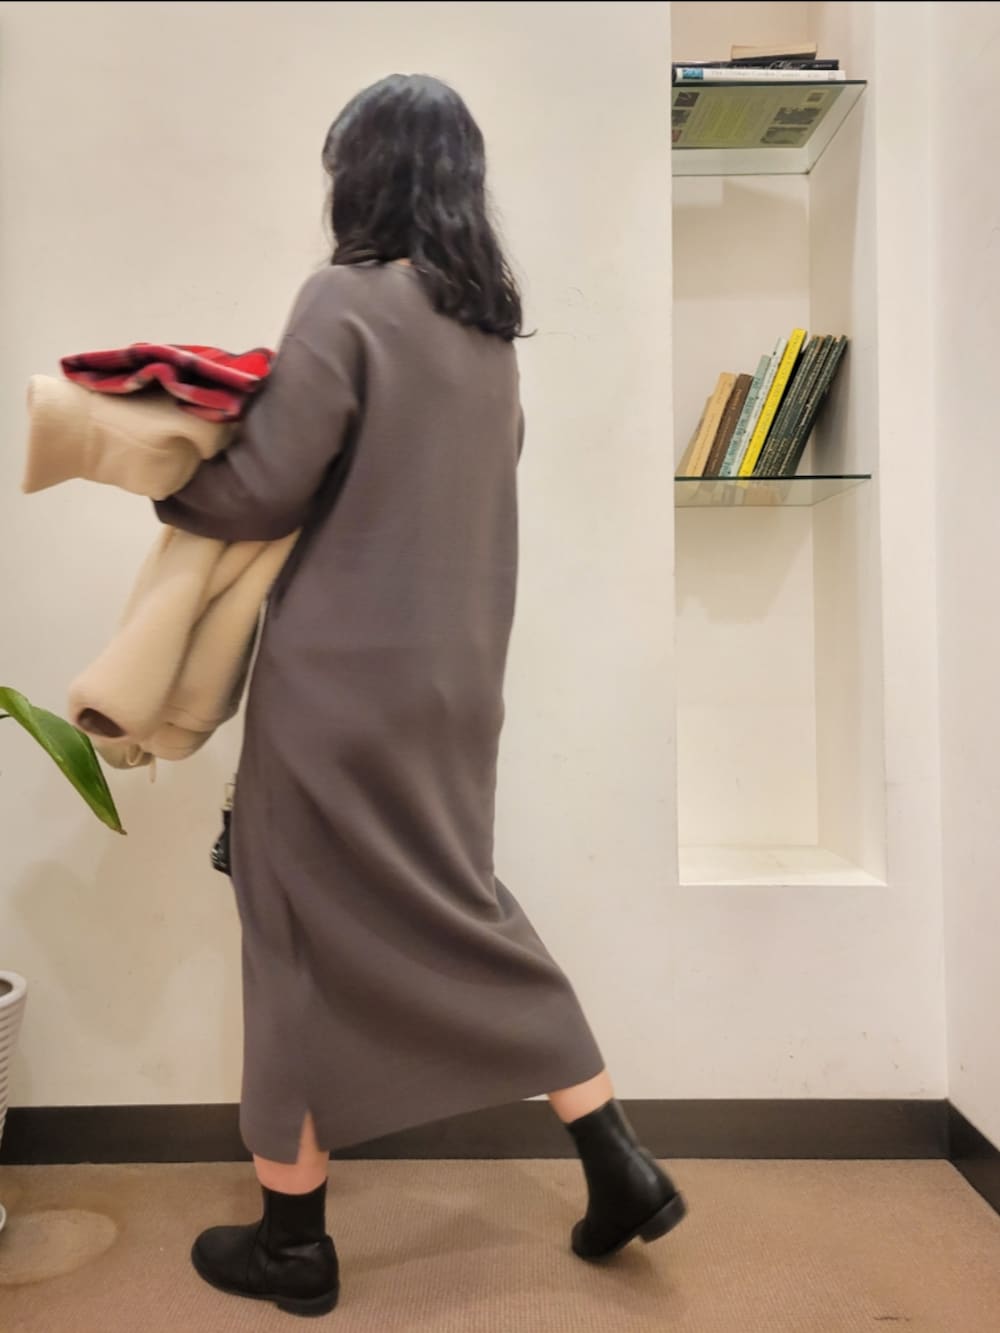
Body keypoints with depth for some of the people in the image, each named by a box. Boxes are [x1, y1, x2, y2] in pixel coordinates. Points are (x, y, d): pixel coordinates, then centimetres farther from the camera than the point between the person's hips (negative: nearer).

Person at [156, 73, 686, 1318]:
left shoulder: (344, 300, -11)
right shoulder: (489, 320, 11)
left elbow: (263, 492, -11)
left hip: (342, 670, -7)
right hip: (455, 665, 7)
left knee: (301, 931, 7)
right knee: (461, 906, 19)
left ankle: (291, 1237, 25)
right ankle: (618, 1162, 22)